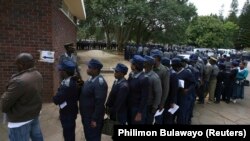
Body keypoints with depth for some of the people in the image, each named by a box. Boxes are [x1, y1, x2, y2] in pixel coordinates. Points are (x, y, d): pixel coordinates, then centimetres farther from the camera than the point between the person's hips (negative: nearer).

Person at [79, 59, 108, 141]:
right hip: (86, 115, 8)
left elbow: (100, 103, -27)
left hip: (93, 117, -8)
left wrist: (94, 119, -22)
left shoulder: (100, 83, -26)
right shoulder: (91, 78, 3)